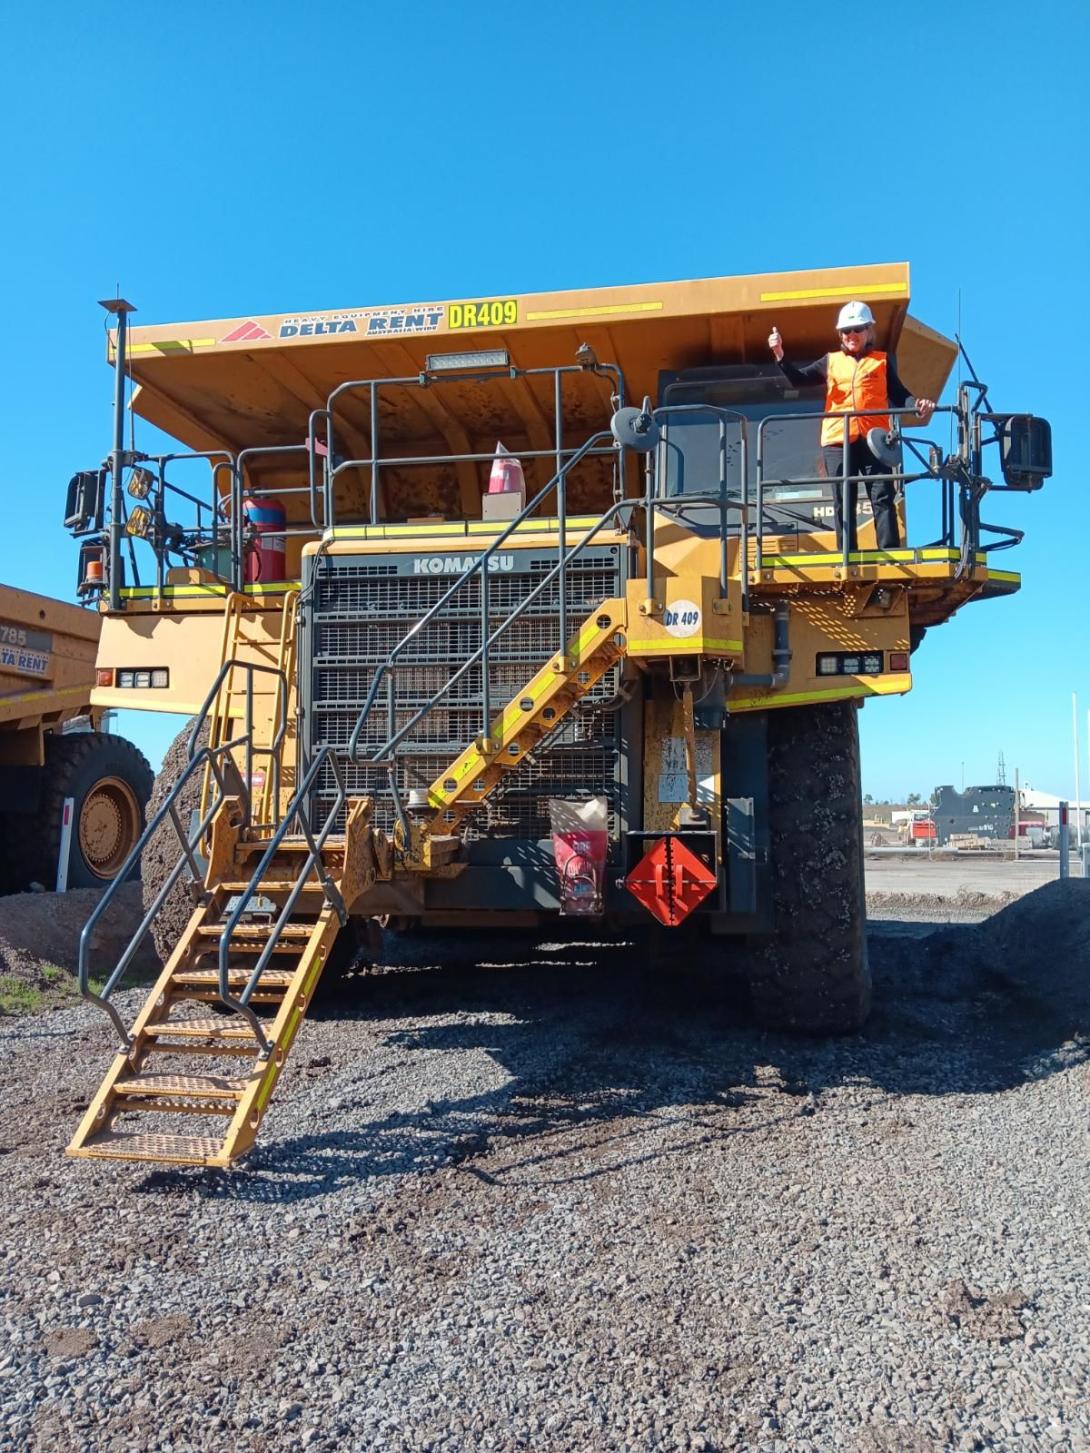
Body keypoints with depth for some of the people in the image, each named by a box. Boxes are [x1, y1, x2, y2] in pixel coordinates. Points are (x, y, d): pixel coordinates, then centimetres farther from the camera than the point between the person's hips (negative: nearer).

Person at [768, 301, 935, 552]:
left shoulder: (883, 360, 16)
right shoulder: (831, 361, 20)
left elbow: (898, 394, 10)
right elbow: (798, 379, 11)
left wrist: (916, 405, -11)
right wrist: (780, 355, -3)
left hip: (873, 438, -1)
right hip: (837, 439, 2)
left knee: (882, 498, -7)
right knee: (843, 502, 1)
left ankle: (890, 553, -9)